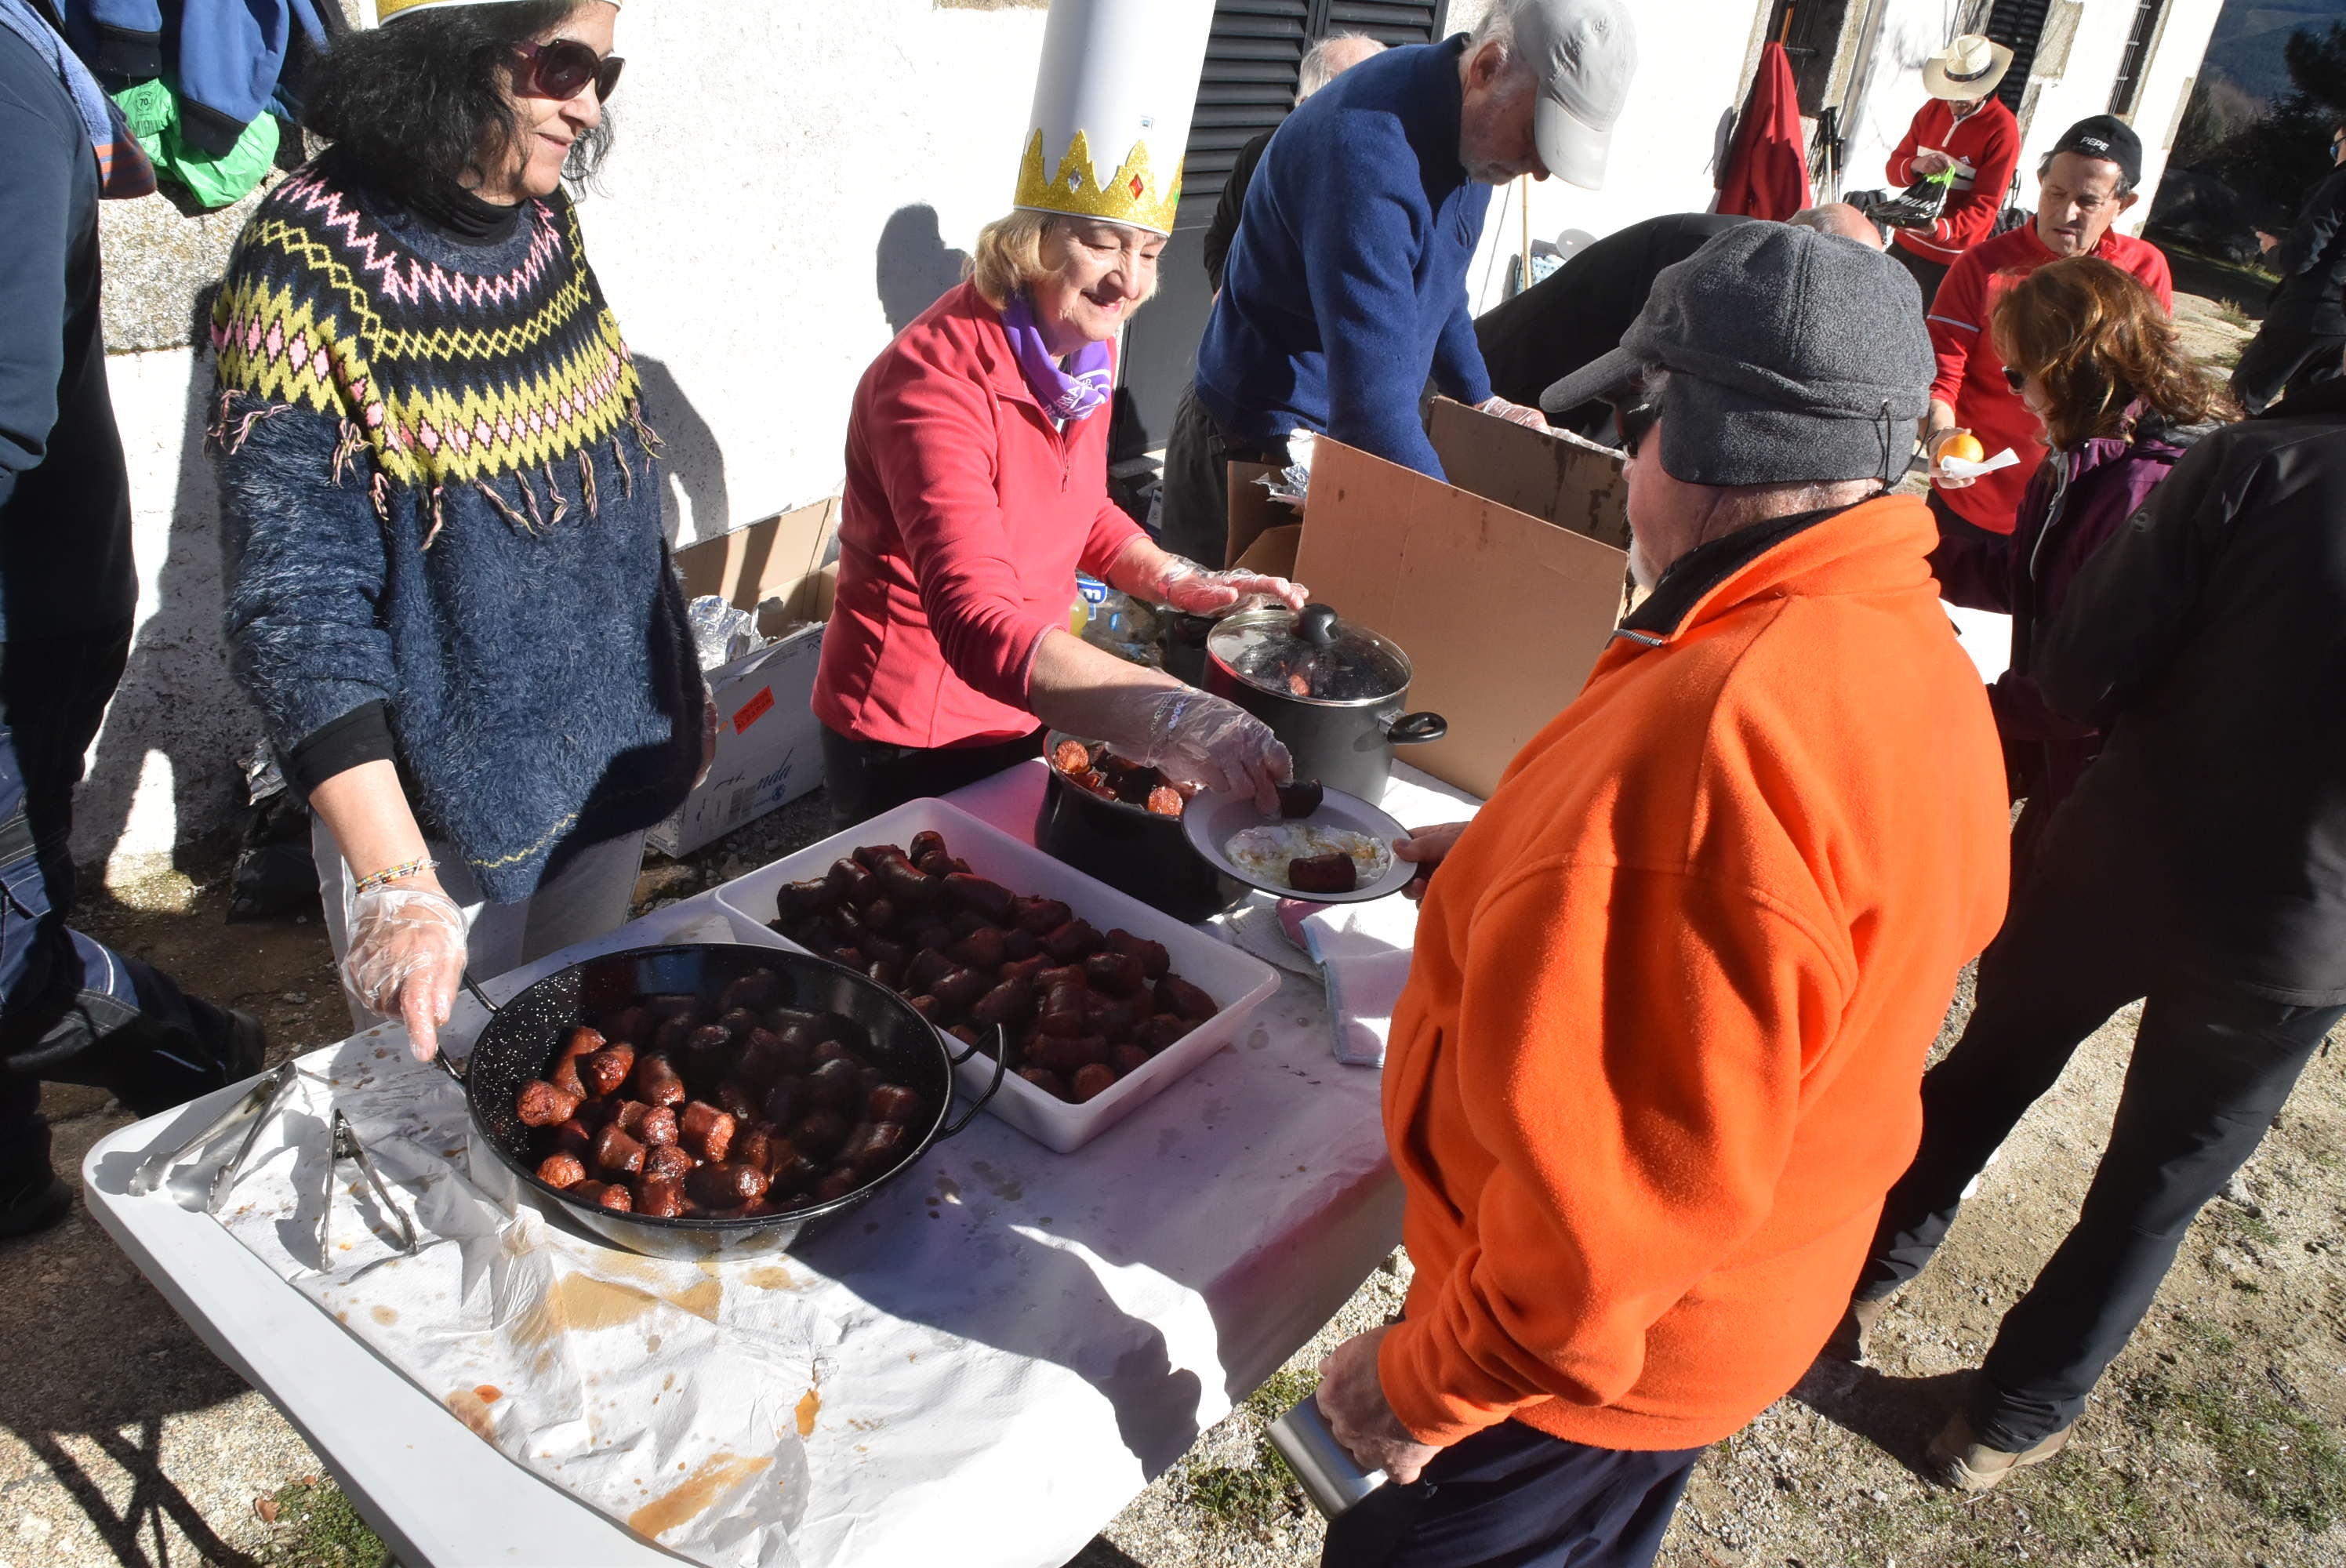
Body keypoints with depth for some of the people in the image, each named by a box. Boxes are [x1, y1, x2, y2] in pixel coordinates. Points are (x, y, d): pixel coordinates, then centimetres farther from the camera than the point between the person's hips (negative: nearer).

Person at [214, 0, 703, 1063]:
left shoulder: (548, 226, -1)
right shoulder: (312, 263, -20)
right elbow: (296, 599, -24)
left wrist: (677, 685, 14)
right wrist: (394, 885, -32)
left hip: (613, 759, 6)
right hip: (437, 807, -5)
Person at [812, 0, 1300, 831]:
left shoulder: (1083, 345, -3)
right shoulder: (937, 378, -29)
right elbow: (977, 626, -42)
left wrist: (1180, 581, -5)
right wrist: (1164, 715, -55)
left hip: (1023, 715, 7)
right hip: (907, 749, -7)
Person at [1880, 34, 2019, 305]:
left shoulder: (2003, 130, -13)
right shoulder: (1934, 108, 5)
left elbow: (1984, 204, -16)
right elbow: (1894, 168, 3)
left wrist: (1941, 229, -37)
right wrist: (1915, 166, -22)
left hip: (1950, 258, -6)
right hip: (1905, 242, 6)